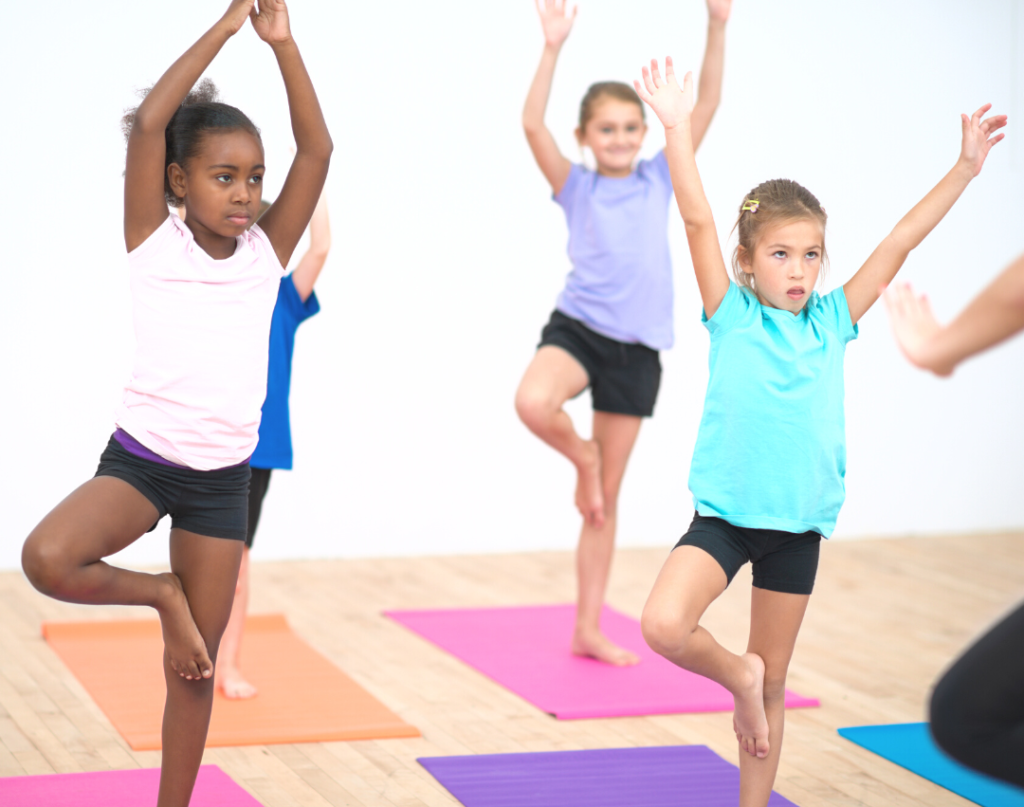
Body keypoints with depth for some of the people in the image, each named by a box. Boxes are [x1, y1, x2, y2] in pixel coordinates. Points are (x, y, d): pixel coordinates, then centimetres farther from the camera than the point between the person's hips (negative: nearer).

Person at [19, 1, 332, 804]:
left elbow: (317, 149, -5)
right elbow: (148, 122, -17)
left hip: (224, 478, 2)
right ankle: (160, 594, -2)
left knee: (194, 668, 7)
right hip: (140, 457, -2)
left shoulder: (266, 253, 3)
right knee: (46, 559, -30)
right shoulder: (154, 242, -5)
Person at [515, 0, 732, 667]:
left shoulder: (659, 180, 9)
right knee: (533, 402, -37)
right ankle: (580, 456, -2)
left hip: (636, 347, 2)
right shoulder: (577, 187, 3)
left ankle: (589, 629, 15)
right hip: (578, 326, -2)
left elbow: (707, 106, 3)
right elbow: (532, 124, -13)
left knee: (608, 498, 7)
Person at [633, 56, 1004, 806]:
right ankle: (735, 676, 6)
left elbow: (901, 241, 4)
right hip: (725, 513, -3)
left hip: (798, 525, 3)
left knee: (774, 680, 10)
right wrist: (678, 129, -24)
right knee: (664, 625, -24)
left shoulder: (830, 322, 5)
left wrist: (965, 167, 2)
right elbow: (699, 221, -14)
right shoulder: (732, 316, -3)